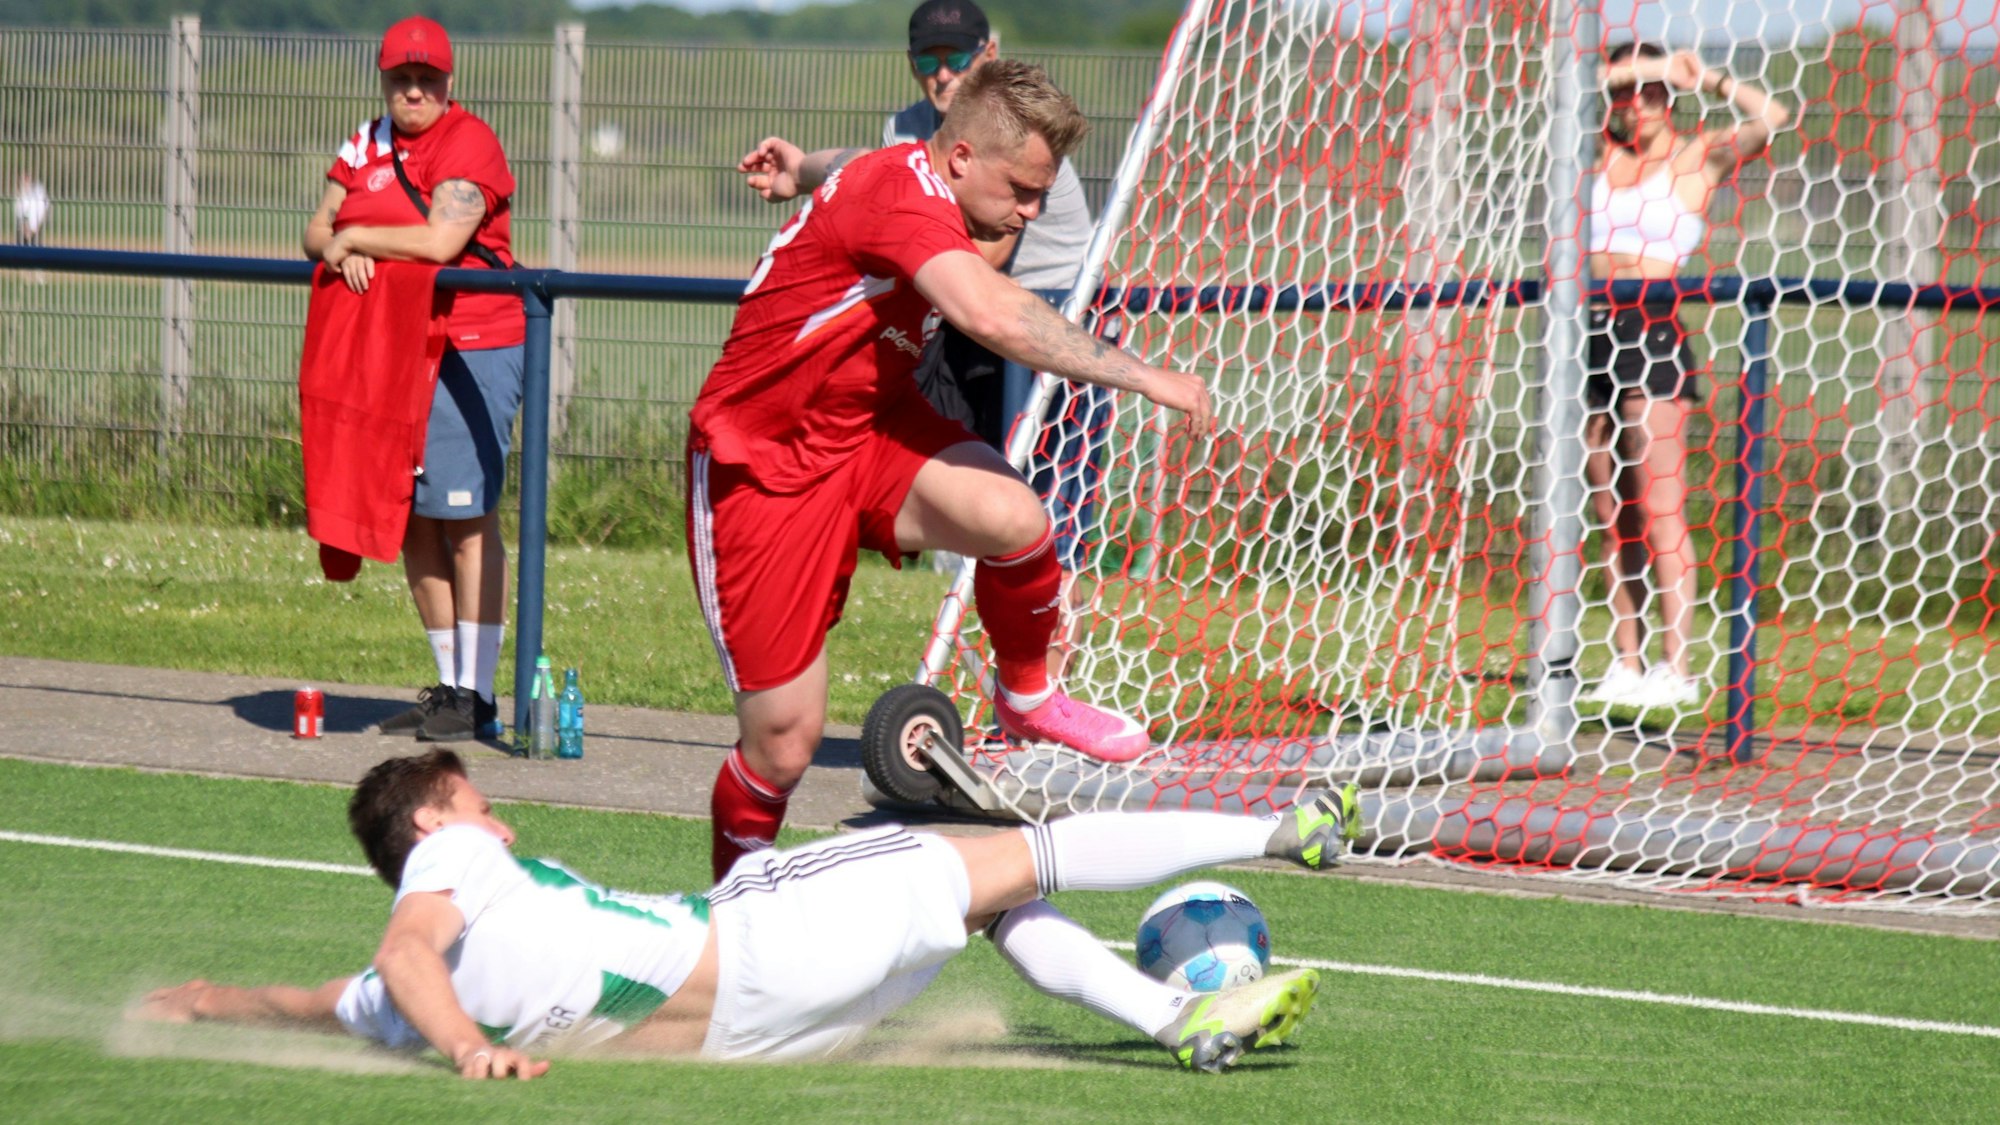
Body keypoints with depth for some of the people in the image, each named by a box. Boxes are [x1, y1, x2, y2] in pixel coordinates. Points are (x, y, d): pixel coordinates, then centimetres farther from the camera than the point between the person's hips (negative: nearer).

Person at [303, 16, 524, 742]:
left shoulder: (468, 143, -9)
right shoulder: (368, 145, 15)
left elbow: (440, 240, -21)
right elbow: (318, 232, 11)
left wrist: (357, 237, -9)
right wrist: (340, 251, -12)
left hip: (471, 347, -8)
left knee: (464, 517, -11)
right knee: (413, 520, 9)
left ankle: (476, 697, -11)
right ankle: (449, 685, 16)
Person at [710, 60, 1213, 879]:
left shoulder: (927, 194, 2)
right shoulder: (897, 189, -26)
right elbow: (992, 317, -40)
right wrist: (1143, 378, -36)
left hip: (868, 428, 7)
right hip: (760, 466, -7)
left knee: (1015, 520, -26)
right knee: (784, 741, -5)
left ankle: (1026, 699, 2)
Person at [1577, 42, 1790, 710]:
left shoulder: (1696, 158, 3)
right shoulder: (1604, 153, 15)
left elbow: (1769, 120, -11)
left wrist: (1708, 80, -2)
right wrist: (1630, 71, 2)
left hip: (1654, 334, -5)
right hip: (1594, 331, 5)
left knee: (1658, 510, -9)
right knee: (1610, 515, 5)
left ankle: (1676, 667, -10)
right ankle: (1627, 665, 8)